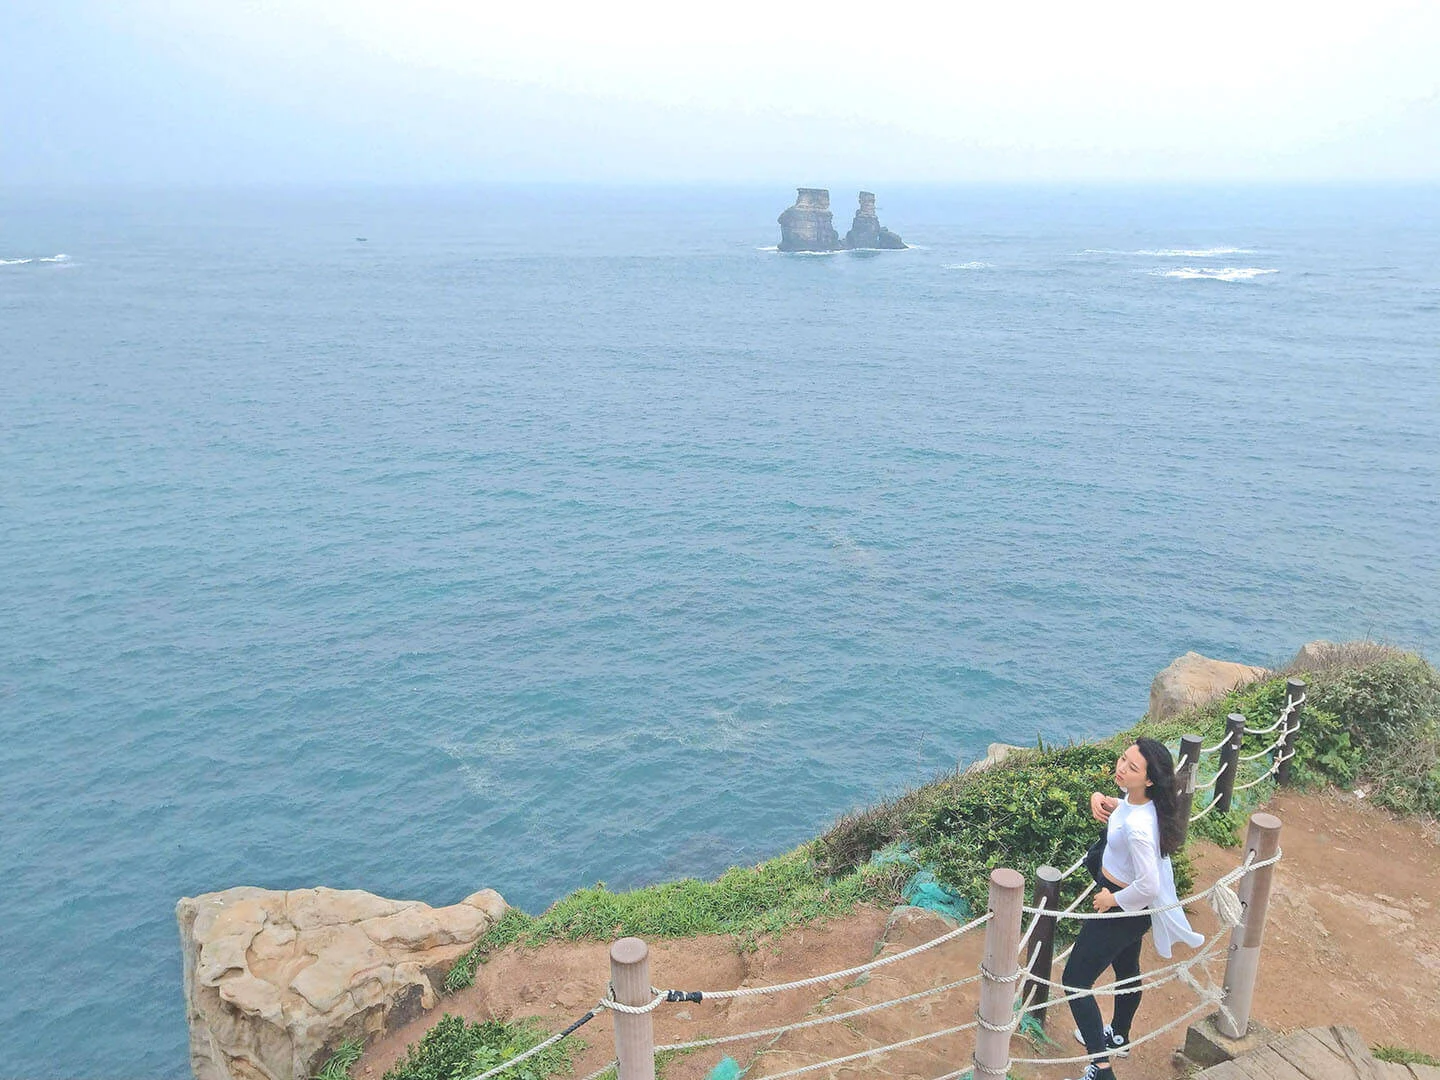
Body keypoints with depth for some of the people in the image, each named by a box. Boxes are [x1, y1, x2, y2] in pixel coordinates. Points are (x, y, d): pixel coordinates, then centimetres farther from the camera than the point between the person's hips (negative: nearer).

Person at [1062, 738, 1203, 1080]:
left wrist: (1112, 900, -18)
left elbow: (1149, 886, -35)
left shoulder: (1138, 827, -38)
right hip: (1131, 909, 10)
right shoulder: (1135, 799, -11)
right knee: (1126, 970, 31)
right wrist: (1103, 800, -8)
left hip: (1123, 909, -10)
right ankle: (1118, 1037, 55)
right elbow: (1124, 806, 14)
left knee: (1075, 981, 0)